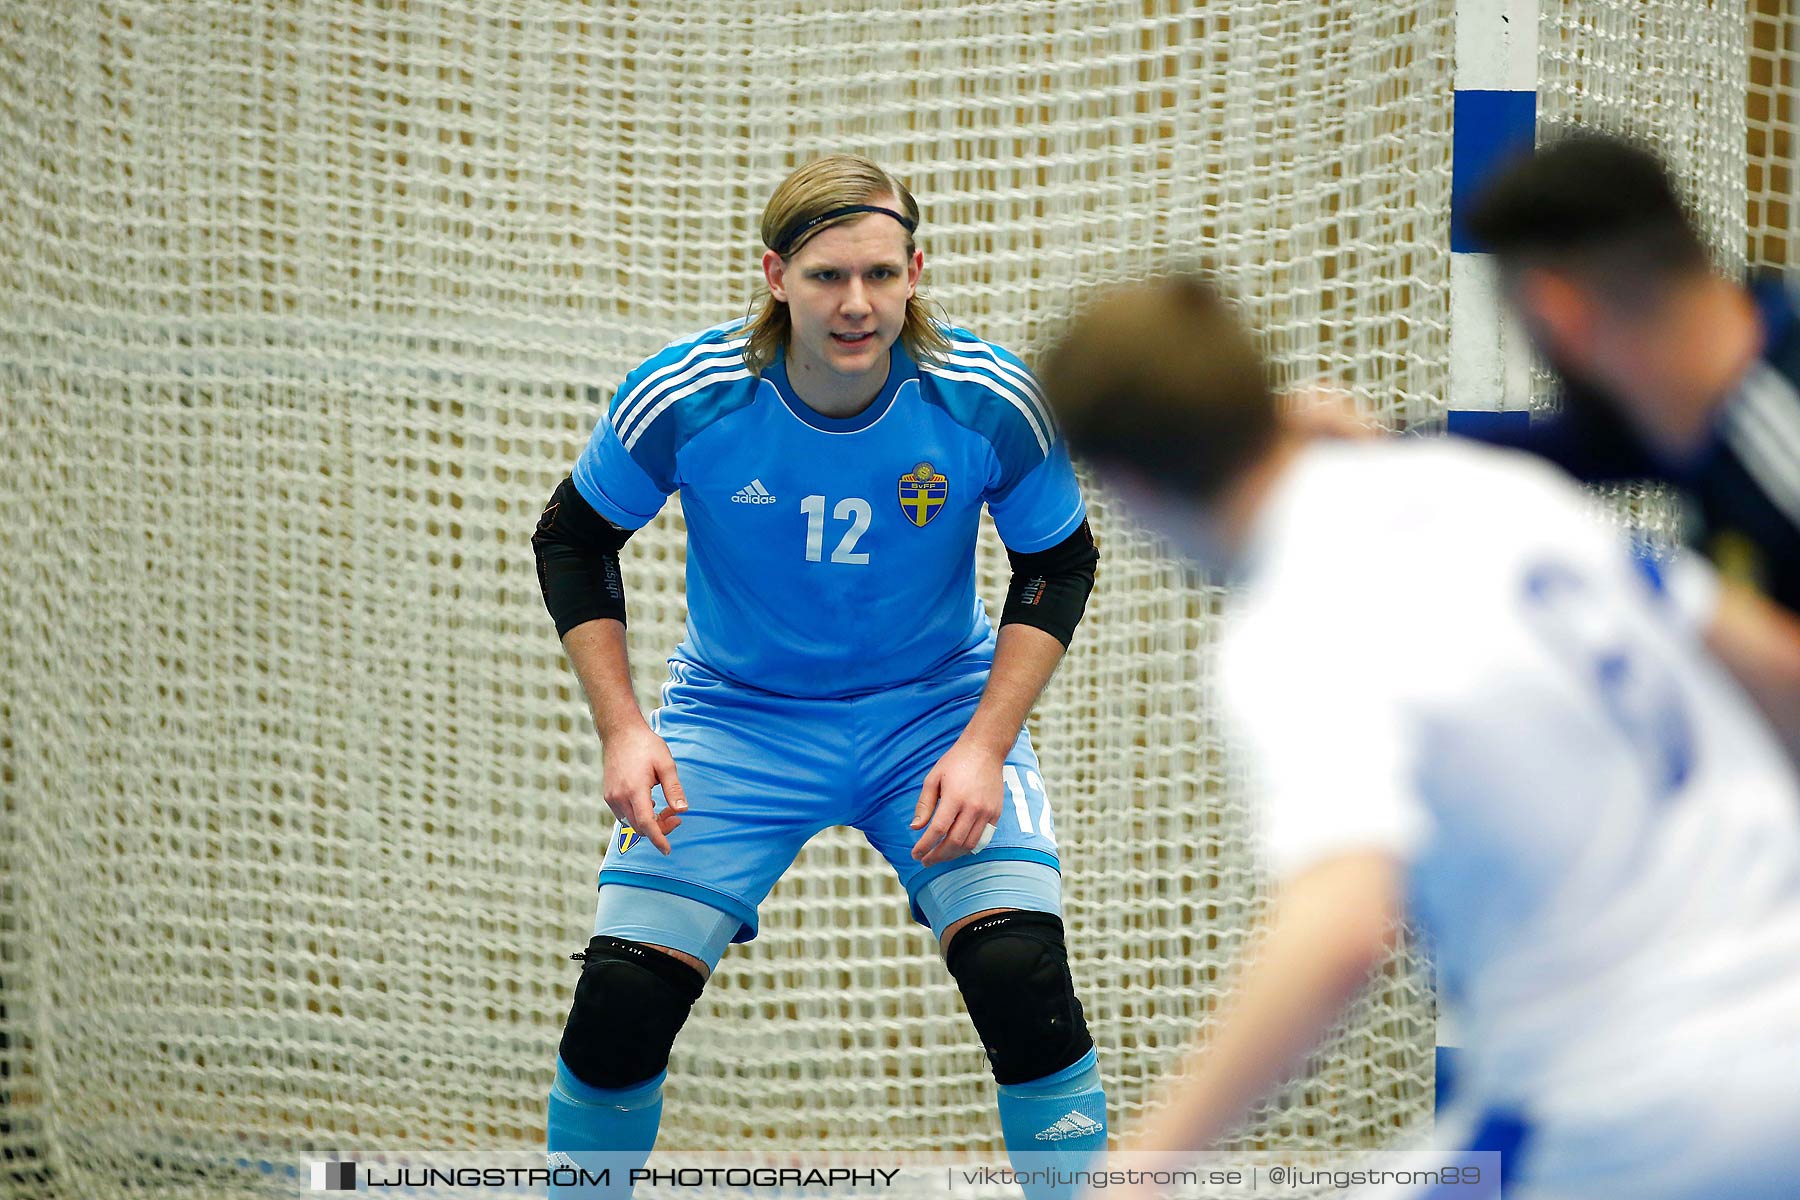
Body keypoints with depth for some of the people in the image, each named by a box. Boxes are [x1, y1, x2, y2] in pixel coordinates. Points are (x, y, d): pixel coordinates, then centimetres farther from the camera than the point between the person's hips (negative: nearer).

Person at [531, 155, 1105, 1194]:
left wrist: (985, 746, -14)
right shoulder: (682, 399, -20)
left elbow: (1060, 564, -3)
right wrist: (622, 728, -11)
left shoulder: (993, 404, -19)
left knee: (1024, 980, -20)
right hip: (738, 712, 0)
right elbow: (574, 541, -2)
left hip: (940, 709, 0)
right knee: (620, 1001, -11)